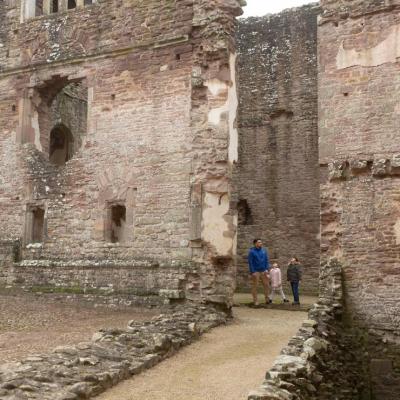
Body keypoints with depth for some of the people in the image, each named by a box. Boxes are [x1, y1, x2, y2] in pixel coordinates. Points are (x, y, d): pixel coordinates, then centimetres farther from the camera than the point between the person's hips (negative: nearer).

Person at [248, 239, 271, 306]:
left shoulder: (264, 251, 9)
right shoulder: (252, 251, -4)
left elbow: (267, 260, 11)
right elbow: (250, 262, -6)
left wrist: (267, 269, -1)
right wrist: (252, 272, -12)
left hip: (263, 271, 4)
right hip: (255, 272, -4)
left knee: (266, 285, 0)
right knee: (255, 286, -1)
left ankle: (267, 299, 10)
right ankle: (255, 301, 5)